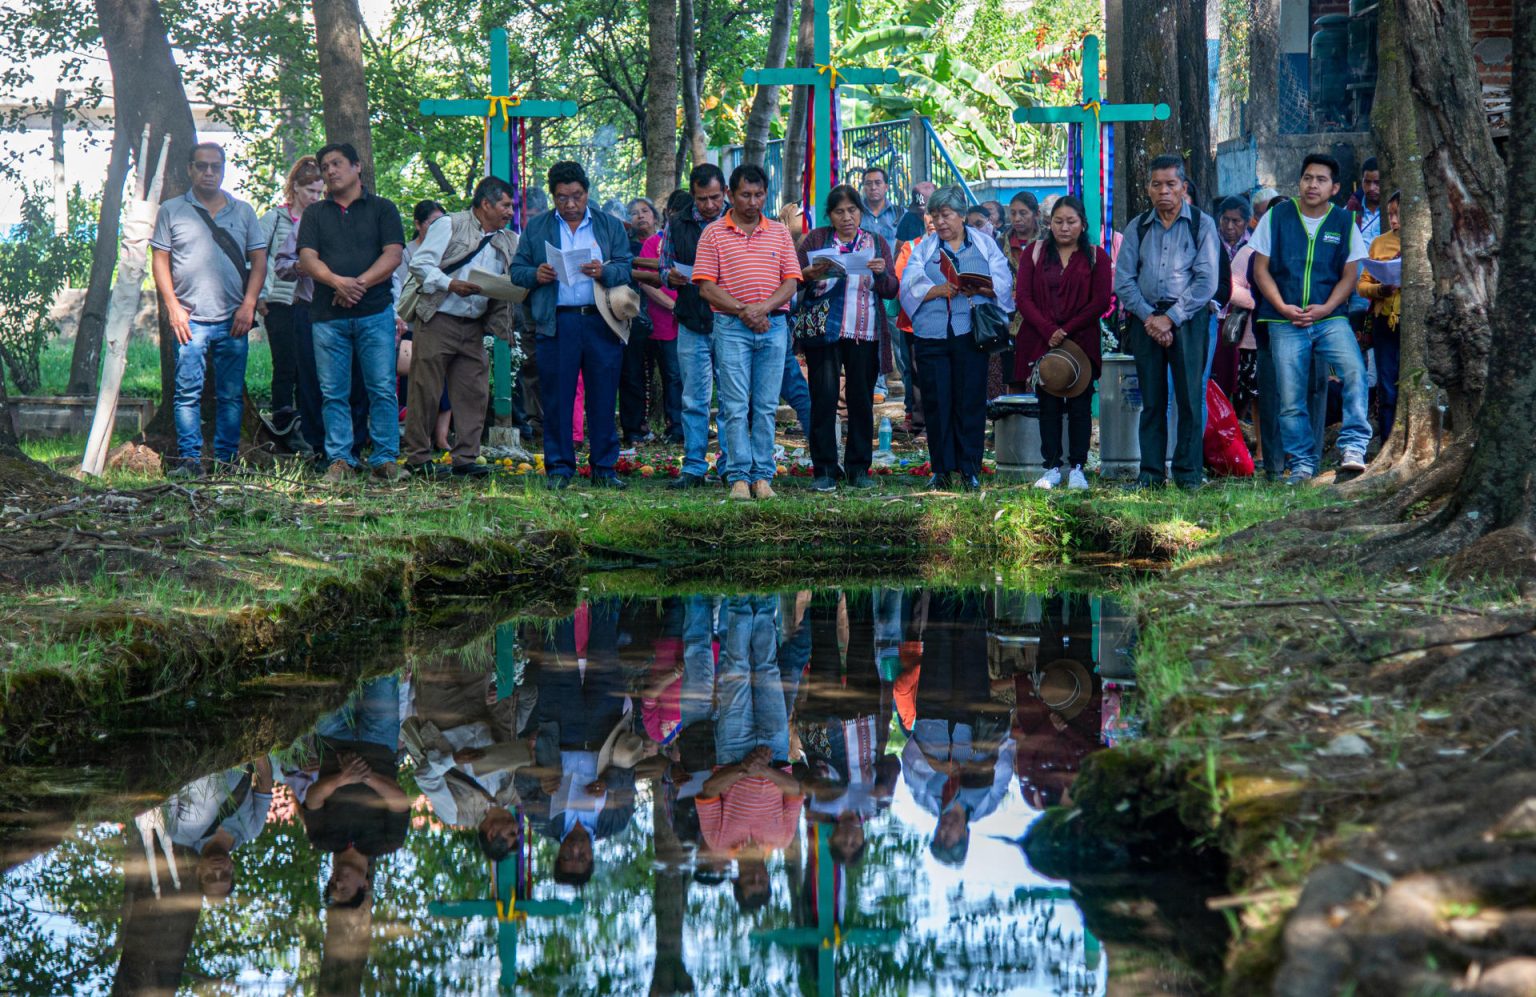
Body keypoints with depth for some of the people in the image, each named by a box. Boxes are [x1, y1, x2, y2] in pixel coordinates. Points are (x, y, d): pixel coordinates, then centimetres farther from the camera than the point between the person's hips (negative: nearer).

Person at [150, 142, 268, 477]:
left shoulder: (243, 211, 13)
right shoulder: (171, 211, 8)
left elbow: (259, 260, 11)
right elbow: (160, 260, 6)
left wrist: (249, 304, -1)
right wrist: (173, 306, -4)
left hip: (233, 320, 2)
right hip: (190, 318, -2)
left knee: (232, 395, 3)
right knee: (188, 392, -7)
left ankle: (226, 459, 9)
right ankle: (189, 459, -5)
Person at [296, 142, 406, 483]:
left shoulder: (382, 209, 10)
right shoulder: (315, 213, 16)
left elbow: (393, 256, -1)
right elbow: (307, 258, 4)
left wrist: (360, 283, -14)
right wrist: (337, 281, -15)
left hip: (375, 313, -2)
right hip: (328, 315, 2)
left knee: (383, 389, -6)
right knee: (334, 393, 2)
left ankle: (385, 458, -1)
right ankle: (339, 459, 7)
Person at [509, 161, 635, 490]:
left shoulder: (610, 226, 13)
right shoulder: (536, 228, 15)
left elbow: (627, 268, 4)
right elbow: (516, 271, 11)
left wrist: (604, 272, -16)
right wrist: (535, 275, -10)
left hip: (602, 323, 0)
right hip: (556, 323, 0)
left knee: (603, 399, 1)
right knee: (556, 399, -1)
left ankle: (604, 467, 9)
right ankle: (559, 467, 6)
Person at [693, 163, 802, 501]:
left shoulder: (779, 233, 12)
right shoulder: (714, 234, 4)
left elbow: (791, 283, 5)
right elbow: (706, 286, -3)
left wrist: (762, 308, -11)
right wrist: (743, 311, -13)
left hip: (773, 326, 2)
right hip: (730, 327, -2)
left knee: (766, 406, 3)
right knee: (736, 406, -5)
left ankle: (762, 476, 6)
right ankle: (739, 477, -3)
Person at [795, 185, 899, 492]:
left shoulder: (877, 243, 13)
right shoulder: (816, 239, 9)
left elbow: (891, 291, 8)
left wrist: (881, 273, -12)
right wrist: (810, 274, -17)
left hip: (865, 334, 1)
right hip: (824, 331, -1)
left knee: (862, 400, 3)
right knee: (823, 398, -6)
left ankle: (859, 468, 11)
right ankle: (824, 469, -1)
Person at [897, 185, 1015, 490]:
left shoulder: (985, 244, 13)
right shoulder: (924, 248, 15)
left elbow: (1003, 283, 2)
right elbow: (909, 287, 2)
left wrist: (978, 286, -17)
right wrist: (939, 289, -15)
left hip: (970, 335, -1)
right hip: (932, 336, 1)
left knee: (970, 400, -2)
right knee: (935, 402, 0)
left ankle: (969, 468, 5)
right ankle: (940, 469, 7)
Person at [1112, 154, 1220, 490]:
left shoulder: (1202, 224, 2)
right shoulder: (1138, 227, 12)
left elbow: (1206, 281, -5)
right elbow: (1123, 279, 7)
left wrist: (1170, 318, -11)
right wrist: (1148, 316, -7)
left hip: (1188, 318, -3)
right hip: (1146, 319, 3)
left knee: (1189, 396, -5)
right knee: (1152, 399, 3)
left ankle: (1189, 472, 0)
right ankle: (1151, 472, 6)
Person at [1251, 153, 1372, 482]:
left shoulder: (1344, 222, 5)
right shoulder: (1277, 216, 4)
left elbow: (1350, 274, 6)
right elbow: (1261, 270, 5)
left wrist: (1325, 309, -10)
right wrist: (1283, 308, -9)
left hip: (1330, 318, 0)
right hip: (1285, 322, 0)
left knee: (1354, 371, -24)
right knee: (1291, 399, 0)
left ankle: (1354, 446, -21)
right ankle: (1301, 464, 11)